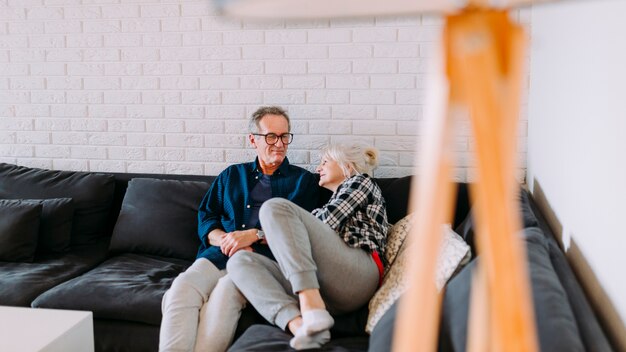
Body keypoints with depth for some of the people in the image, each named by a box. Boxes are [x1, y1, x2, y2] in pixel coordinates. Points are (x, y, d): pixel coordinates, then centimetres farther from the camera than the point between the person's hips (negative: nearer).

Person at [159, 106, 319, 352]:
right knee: (182, 287, -31)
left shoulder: (303, 180, 17)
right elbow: (205, 220, 17)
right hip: (220, 252, 3)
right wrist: (227, 240, -5)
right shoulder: (231, 175, 26)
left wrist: (255, 235, -9)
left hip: (266, 256, -3)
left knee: (225, 292, -37)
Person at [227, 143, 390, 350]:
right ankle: (301, 326, -37)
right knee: (239, 260, -10)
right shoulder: (332, 203, 41)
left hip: (356, 271, -7)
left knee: (276, 207, -19)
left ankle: (313, 309, -36)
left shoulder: (361, 181, 20)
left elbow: (328, 222, 4)